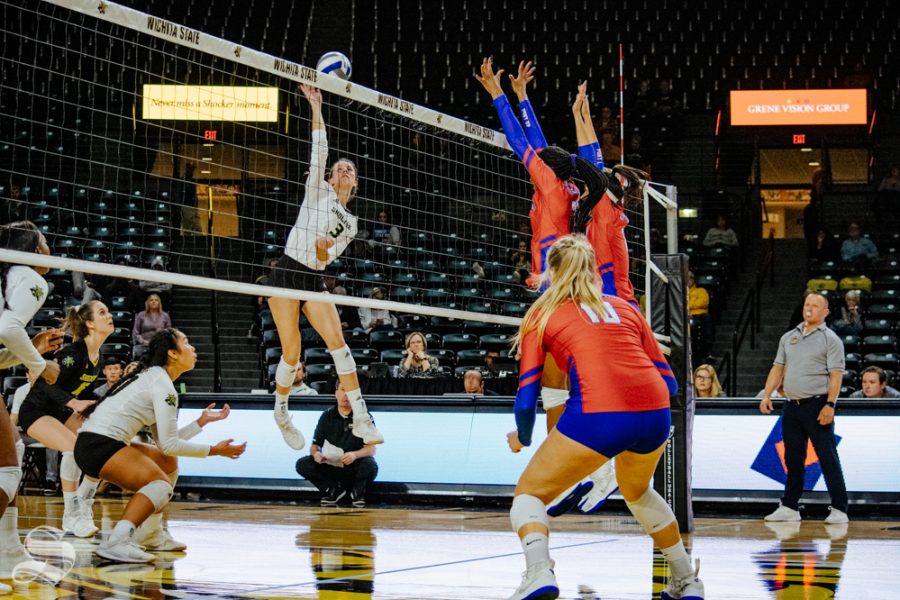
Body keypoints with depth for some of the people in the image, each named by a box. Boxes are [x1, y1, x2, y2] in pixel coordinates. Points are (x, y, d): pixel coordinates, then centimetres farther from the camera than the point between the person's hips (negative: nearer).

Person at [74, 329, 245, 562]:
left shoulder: (152, 377, 19)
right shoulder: (163, 385, -10)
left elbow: (164, 440, 17)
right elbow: (169, 444, -14)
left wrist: (202, 421, 18)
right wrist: (215, 450, -5)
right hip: (99, 445, -11)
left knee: (168, 462, 21)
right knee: (162, 485, -20)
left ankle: (151, 534, 20)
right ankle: (116, 542, -33)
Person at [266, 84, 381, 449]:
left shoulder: (351, 223, 17)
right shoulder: (319, 190, 7)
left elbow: (327, 260, 8)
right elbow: (319, 151, -6)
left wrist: (323, 251, -15)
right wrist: (316, 108, -13)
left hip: (313, 281, 4)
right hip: (287, 273, -4)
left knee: (337, 342, -13)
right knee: (291, 355, -7)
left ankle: (361, 419, -15)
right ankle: (281, 414, 16)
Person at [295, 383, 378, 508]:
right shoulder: (327, 416, 5)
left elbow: (371, 449, -10)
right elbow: (315, 445, 4)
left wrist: (355, 454, -33)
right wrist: (315, 453, -22)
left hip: (355, 466, -2)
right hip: (330, 464, 2)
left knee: (370, 465, -35)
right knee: (302, 464, -20)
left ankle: (357, 492, -3)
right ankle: (334, 490, -3)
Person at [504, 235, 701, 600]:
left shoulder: (542, 316, 15)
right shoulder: (625, 308, 25)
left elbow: (526, 399, 10)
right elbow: (668, 382, 23)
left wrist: (522, 438, 29)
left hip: (598, 415, -5)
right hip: (656, 412, 5)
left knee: (530, 492, 11)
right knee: (637, 490, 34)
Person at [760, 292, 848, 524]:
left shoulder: (830, 339, -1)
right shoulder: (789, 337, 16)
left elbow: (836, 375, -8)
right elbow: (777, 368, 16)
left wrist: (830, 405, -18)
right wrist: (767, 395, 4)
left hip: (817, 405, -6)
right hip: (791, 406, 6)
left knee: (827, 457, -6)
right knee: (793, 459, 10)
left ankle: (839, 509, -2)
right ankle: (789, 507, 16)